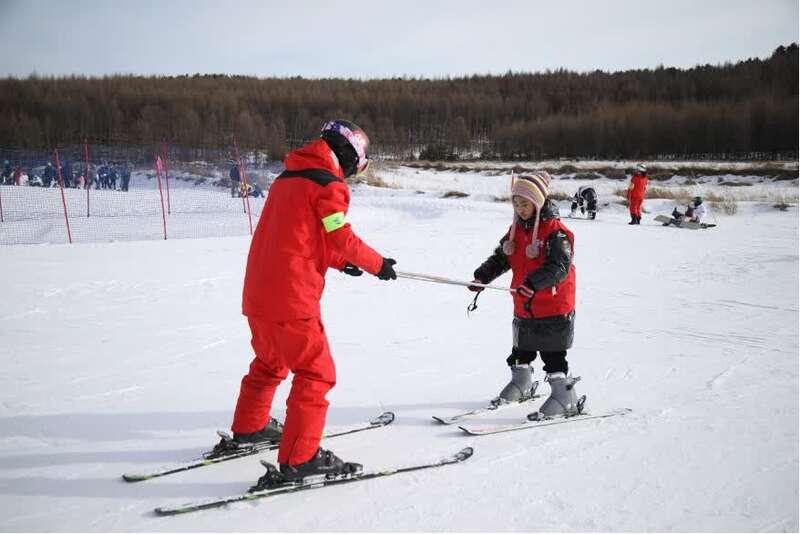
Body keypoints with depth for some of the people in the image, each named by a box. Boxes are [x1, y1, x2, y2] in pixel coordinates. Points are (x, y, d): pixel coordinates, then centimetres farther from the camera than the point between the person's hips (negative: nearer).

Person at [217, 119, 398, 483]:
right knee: (316, 374, 0)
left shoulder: (287, 178, 17)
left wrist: (339, 261, 22)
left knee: (270, 361, 27)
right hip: (291, 296, -9)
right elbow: (343, 239, -10)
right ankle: (299, 459, 0)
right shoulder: (329, 185, -9)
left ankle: (249, 427, 43)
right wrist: (378, 264, 5)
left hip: (257, 290, 9)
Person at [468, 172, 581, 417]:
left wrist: (533, 282, -39)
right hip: (524, 306, 8)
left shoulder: (555, 231, -17)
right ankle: (520, 387, 42)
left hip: (553, 306, -8)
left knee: (552, 354, -4)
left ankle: (565, 399, 7)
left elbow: (560, 266, -27)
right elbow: (501, 257, 12)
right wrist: (483, 275, -4)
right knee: (521, 351, 22)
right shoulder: (516, 229, 7)